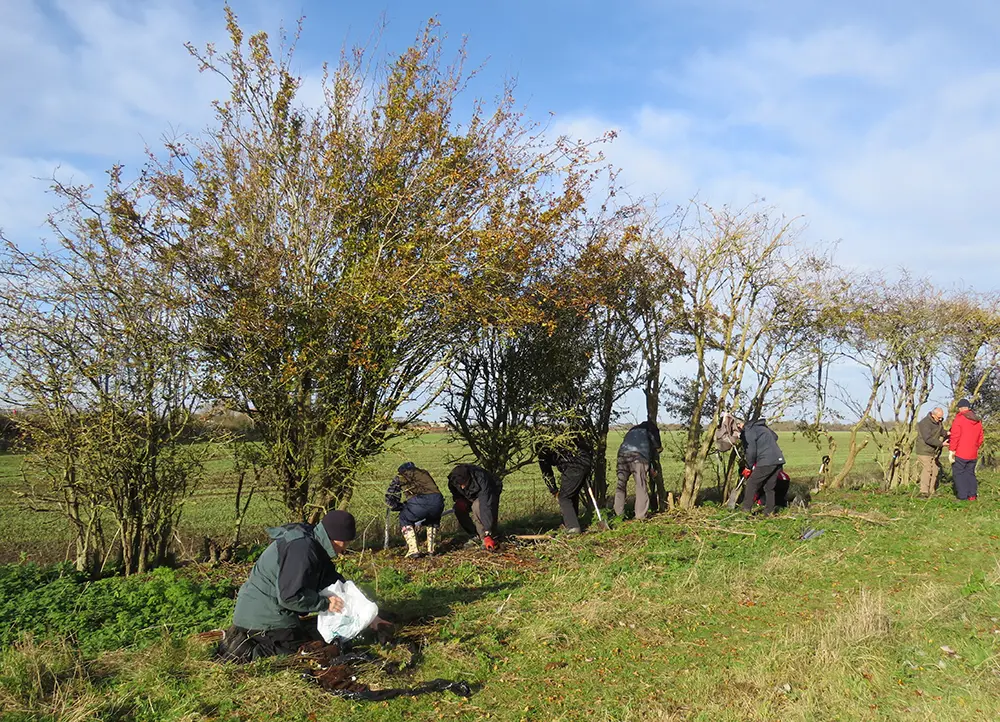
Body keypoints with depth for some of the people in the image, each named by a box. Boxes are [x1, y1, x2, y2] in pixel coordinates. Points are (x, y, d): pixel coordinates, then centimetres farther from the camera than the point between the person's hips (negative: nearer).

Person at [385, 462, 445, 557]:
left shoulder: (400, 477, 26)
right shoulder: (424, 473, 37)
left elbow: (389, 499, 22)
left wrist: (403, 507, 36)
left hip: (419, 502, -3)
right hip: (437, 501, 4)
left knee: (405, 520, 27)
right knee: (433, 520, 37)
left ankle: (413, 550, 15)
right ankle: (432, 549, 29)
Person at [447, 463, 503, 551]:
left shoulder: (480, 479, -43)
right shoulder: (452, 480, -26)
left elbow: (486, 507, -46)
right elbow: (455, 493, 1)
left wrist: (487, 533, -48)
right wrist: (459, 499, -22)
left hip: (491, 492, -5)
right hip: (471, 495, 5)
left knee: (477, 507, -33)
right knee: (459, 508, -20)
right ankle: (474, 537, -4)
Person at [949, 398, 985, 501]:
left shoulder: (958, 419, -12)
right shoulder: (978, 421, 9)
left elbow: (954, 437, -17)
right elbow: (980, 439, 14)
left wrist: (951, 450, -13)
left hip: (960, 454, -6)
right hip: (973, 454, 6)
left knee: (959, 473, 1)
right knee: (970, 473, 15)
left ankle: (963, 496, -2)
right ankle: (972, 495, 13)